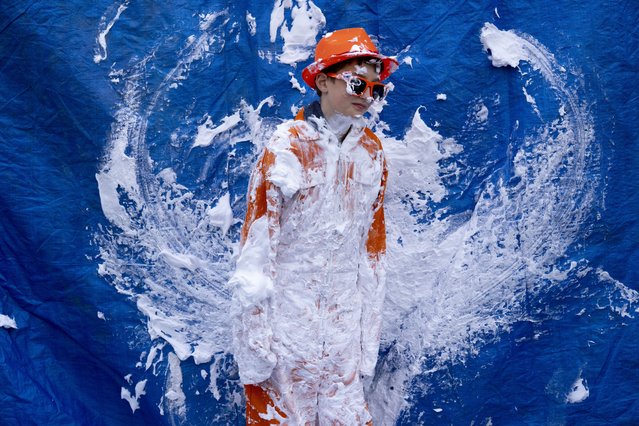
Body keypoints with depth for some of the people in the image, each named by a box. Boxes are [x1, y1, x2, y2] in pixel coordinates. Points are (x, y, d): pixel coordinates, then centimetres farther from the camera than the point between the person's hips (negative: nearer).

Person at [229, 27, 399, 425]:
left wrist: (369, 336, 8)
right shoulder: (287, 147, -12)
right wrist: (253, 341, -13)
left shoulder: (372, 151, 3)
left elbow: (374, 241, 8)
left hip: (344, 314, 4)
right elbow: (257, 238, -12)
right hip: (287, 310, -4)